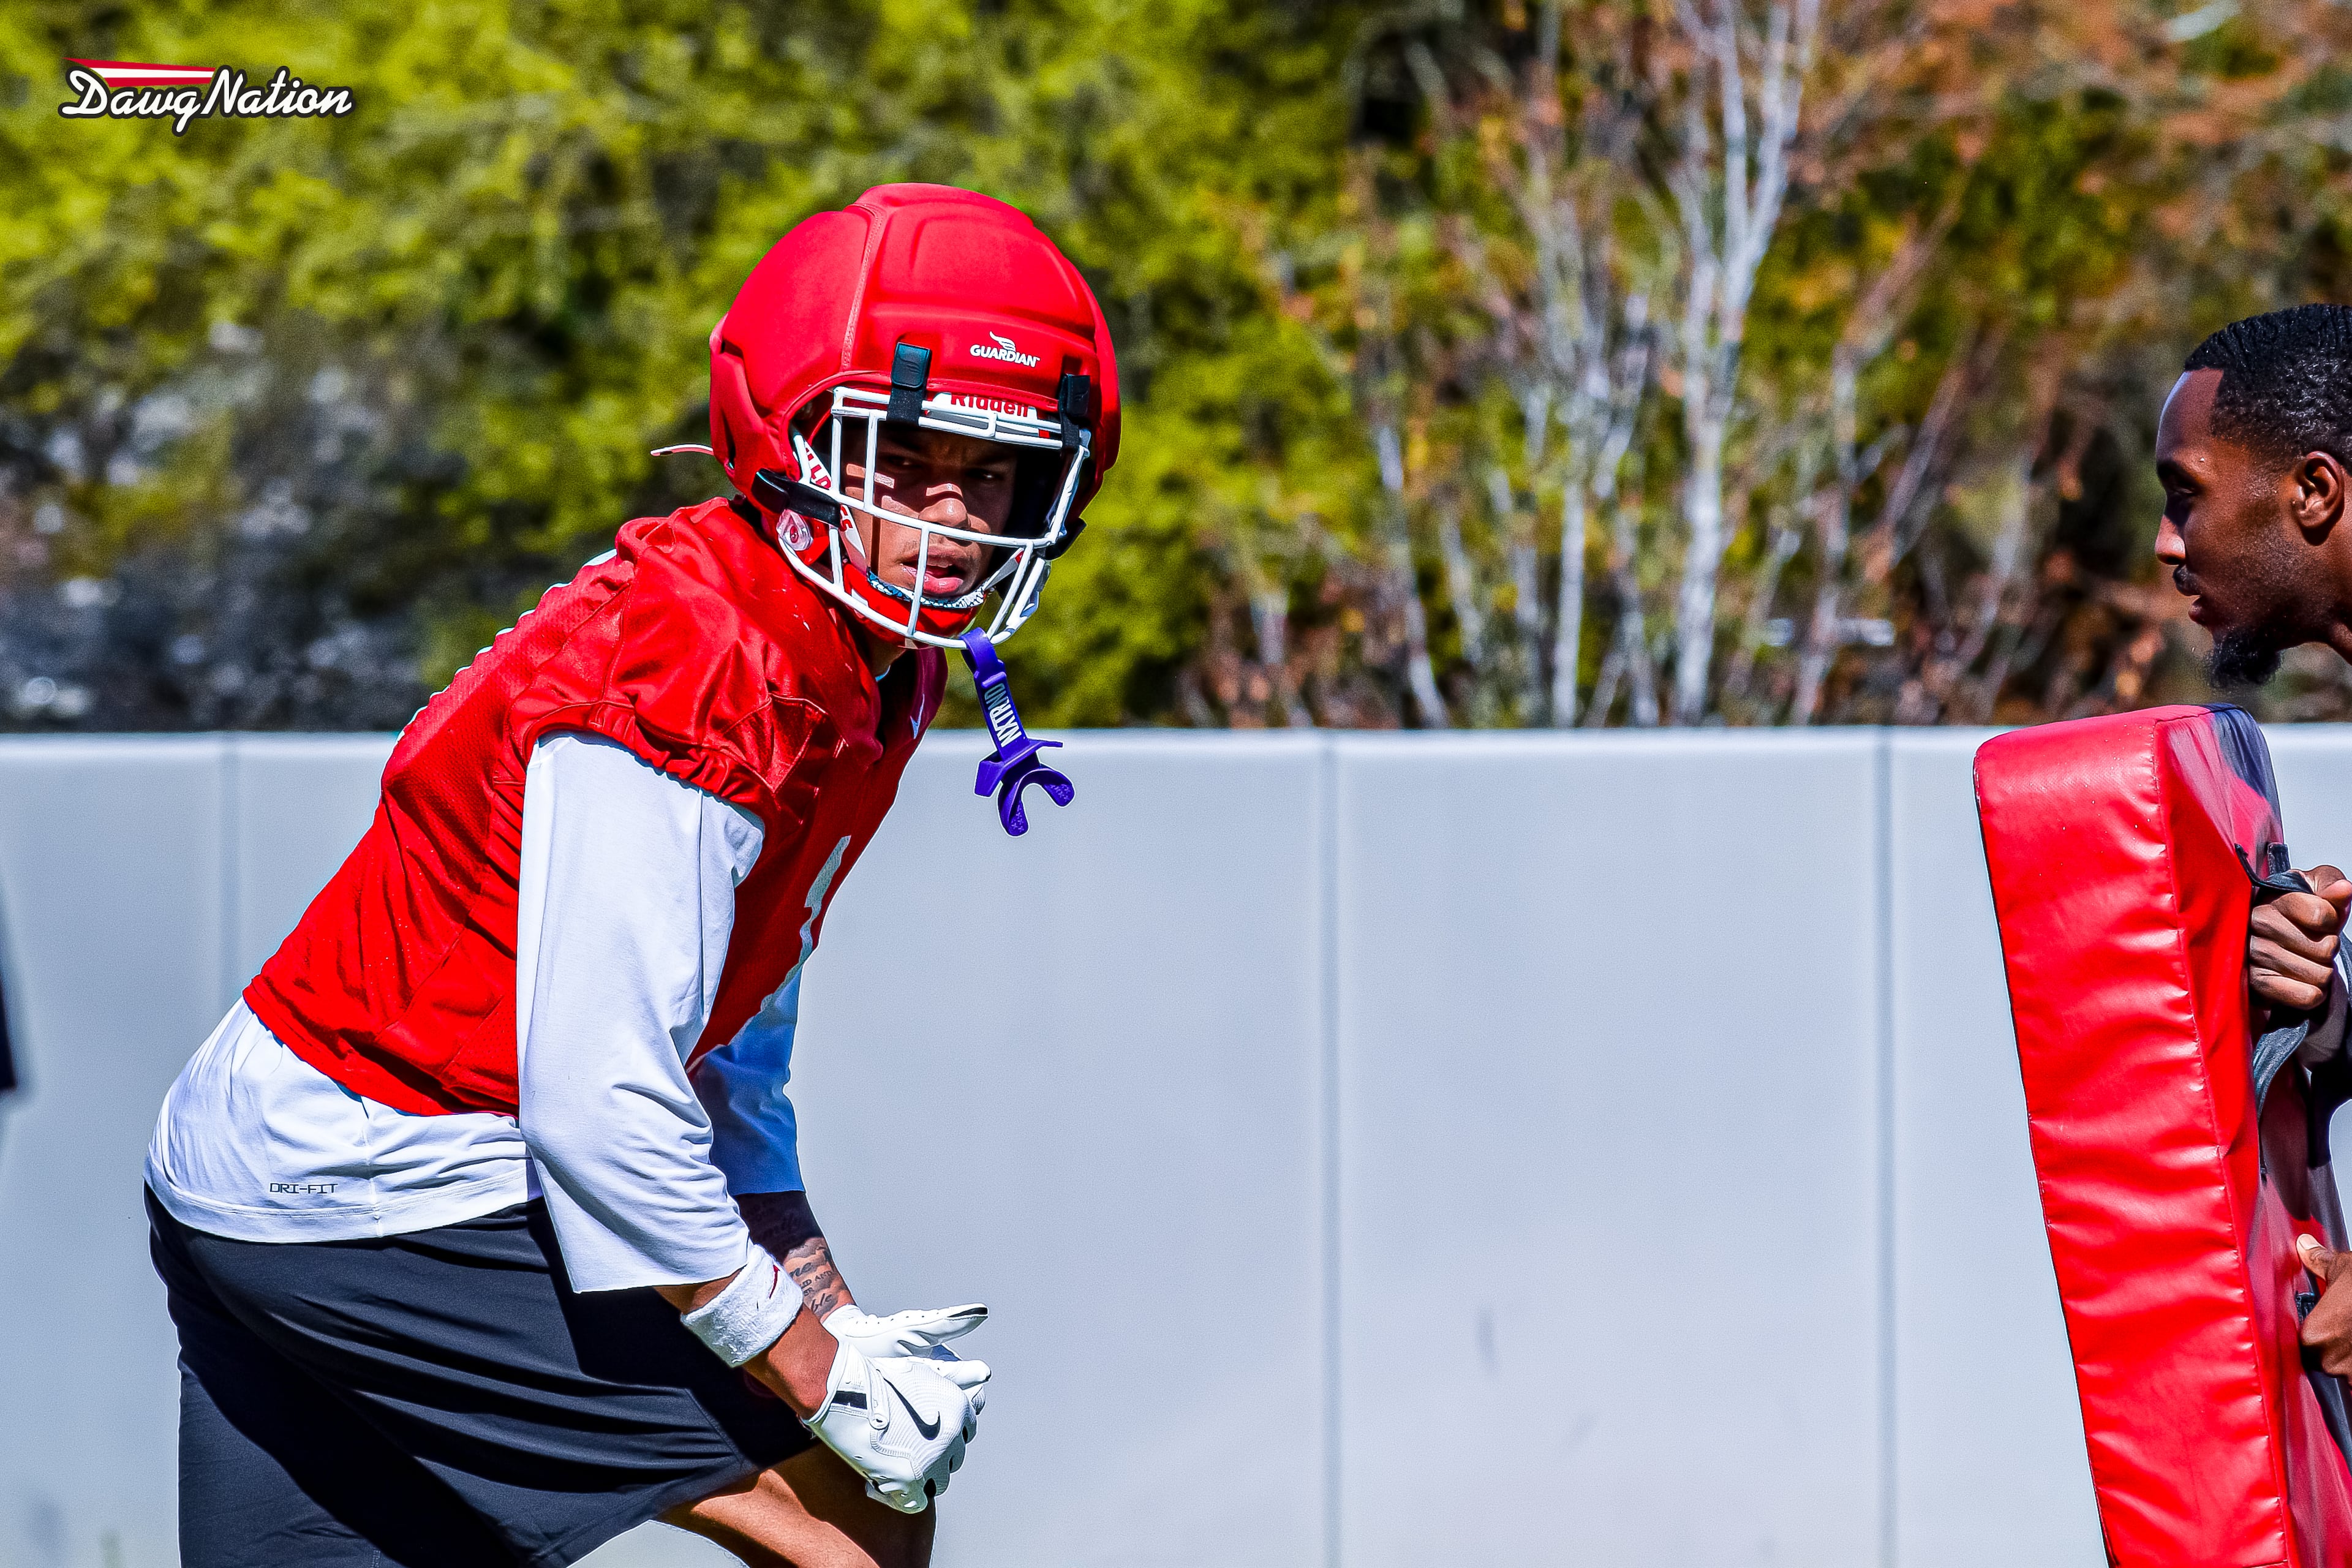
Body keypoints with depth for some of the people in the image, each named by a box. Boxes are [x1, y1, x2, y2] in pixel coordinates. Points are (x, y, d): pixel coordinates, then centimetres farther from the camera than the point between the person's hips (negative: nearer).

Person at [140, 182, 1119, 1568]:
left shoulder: (859, 676, 8)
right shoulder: (692, 675, -22)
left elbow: (730, 1059, 18)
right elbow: (601, 1114, -26)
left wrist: (835, 1320, 9)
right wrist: (830, 1381, -18)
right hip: (382, 1209, -10)